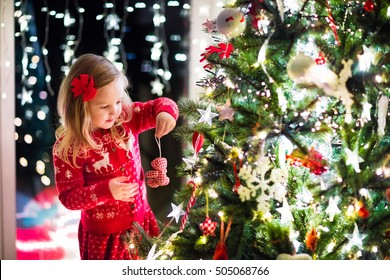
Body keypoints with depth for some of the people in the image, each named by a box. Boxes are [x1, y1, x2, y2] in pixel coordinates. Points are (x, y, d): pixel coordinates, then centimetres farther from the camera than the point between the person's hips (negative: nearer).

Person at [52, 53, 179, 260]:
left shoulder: (126, 119, -7)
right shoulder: (68, 147, -21)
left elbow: (160, 105, 1)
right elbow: (68, 197, -20)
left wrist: (166, 112, -24)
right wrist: (106, 190, -35)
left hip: (141, 222, 5)